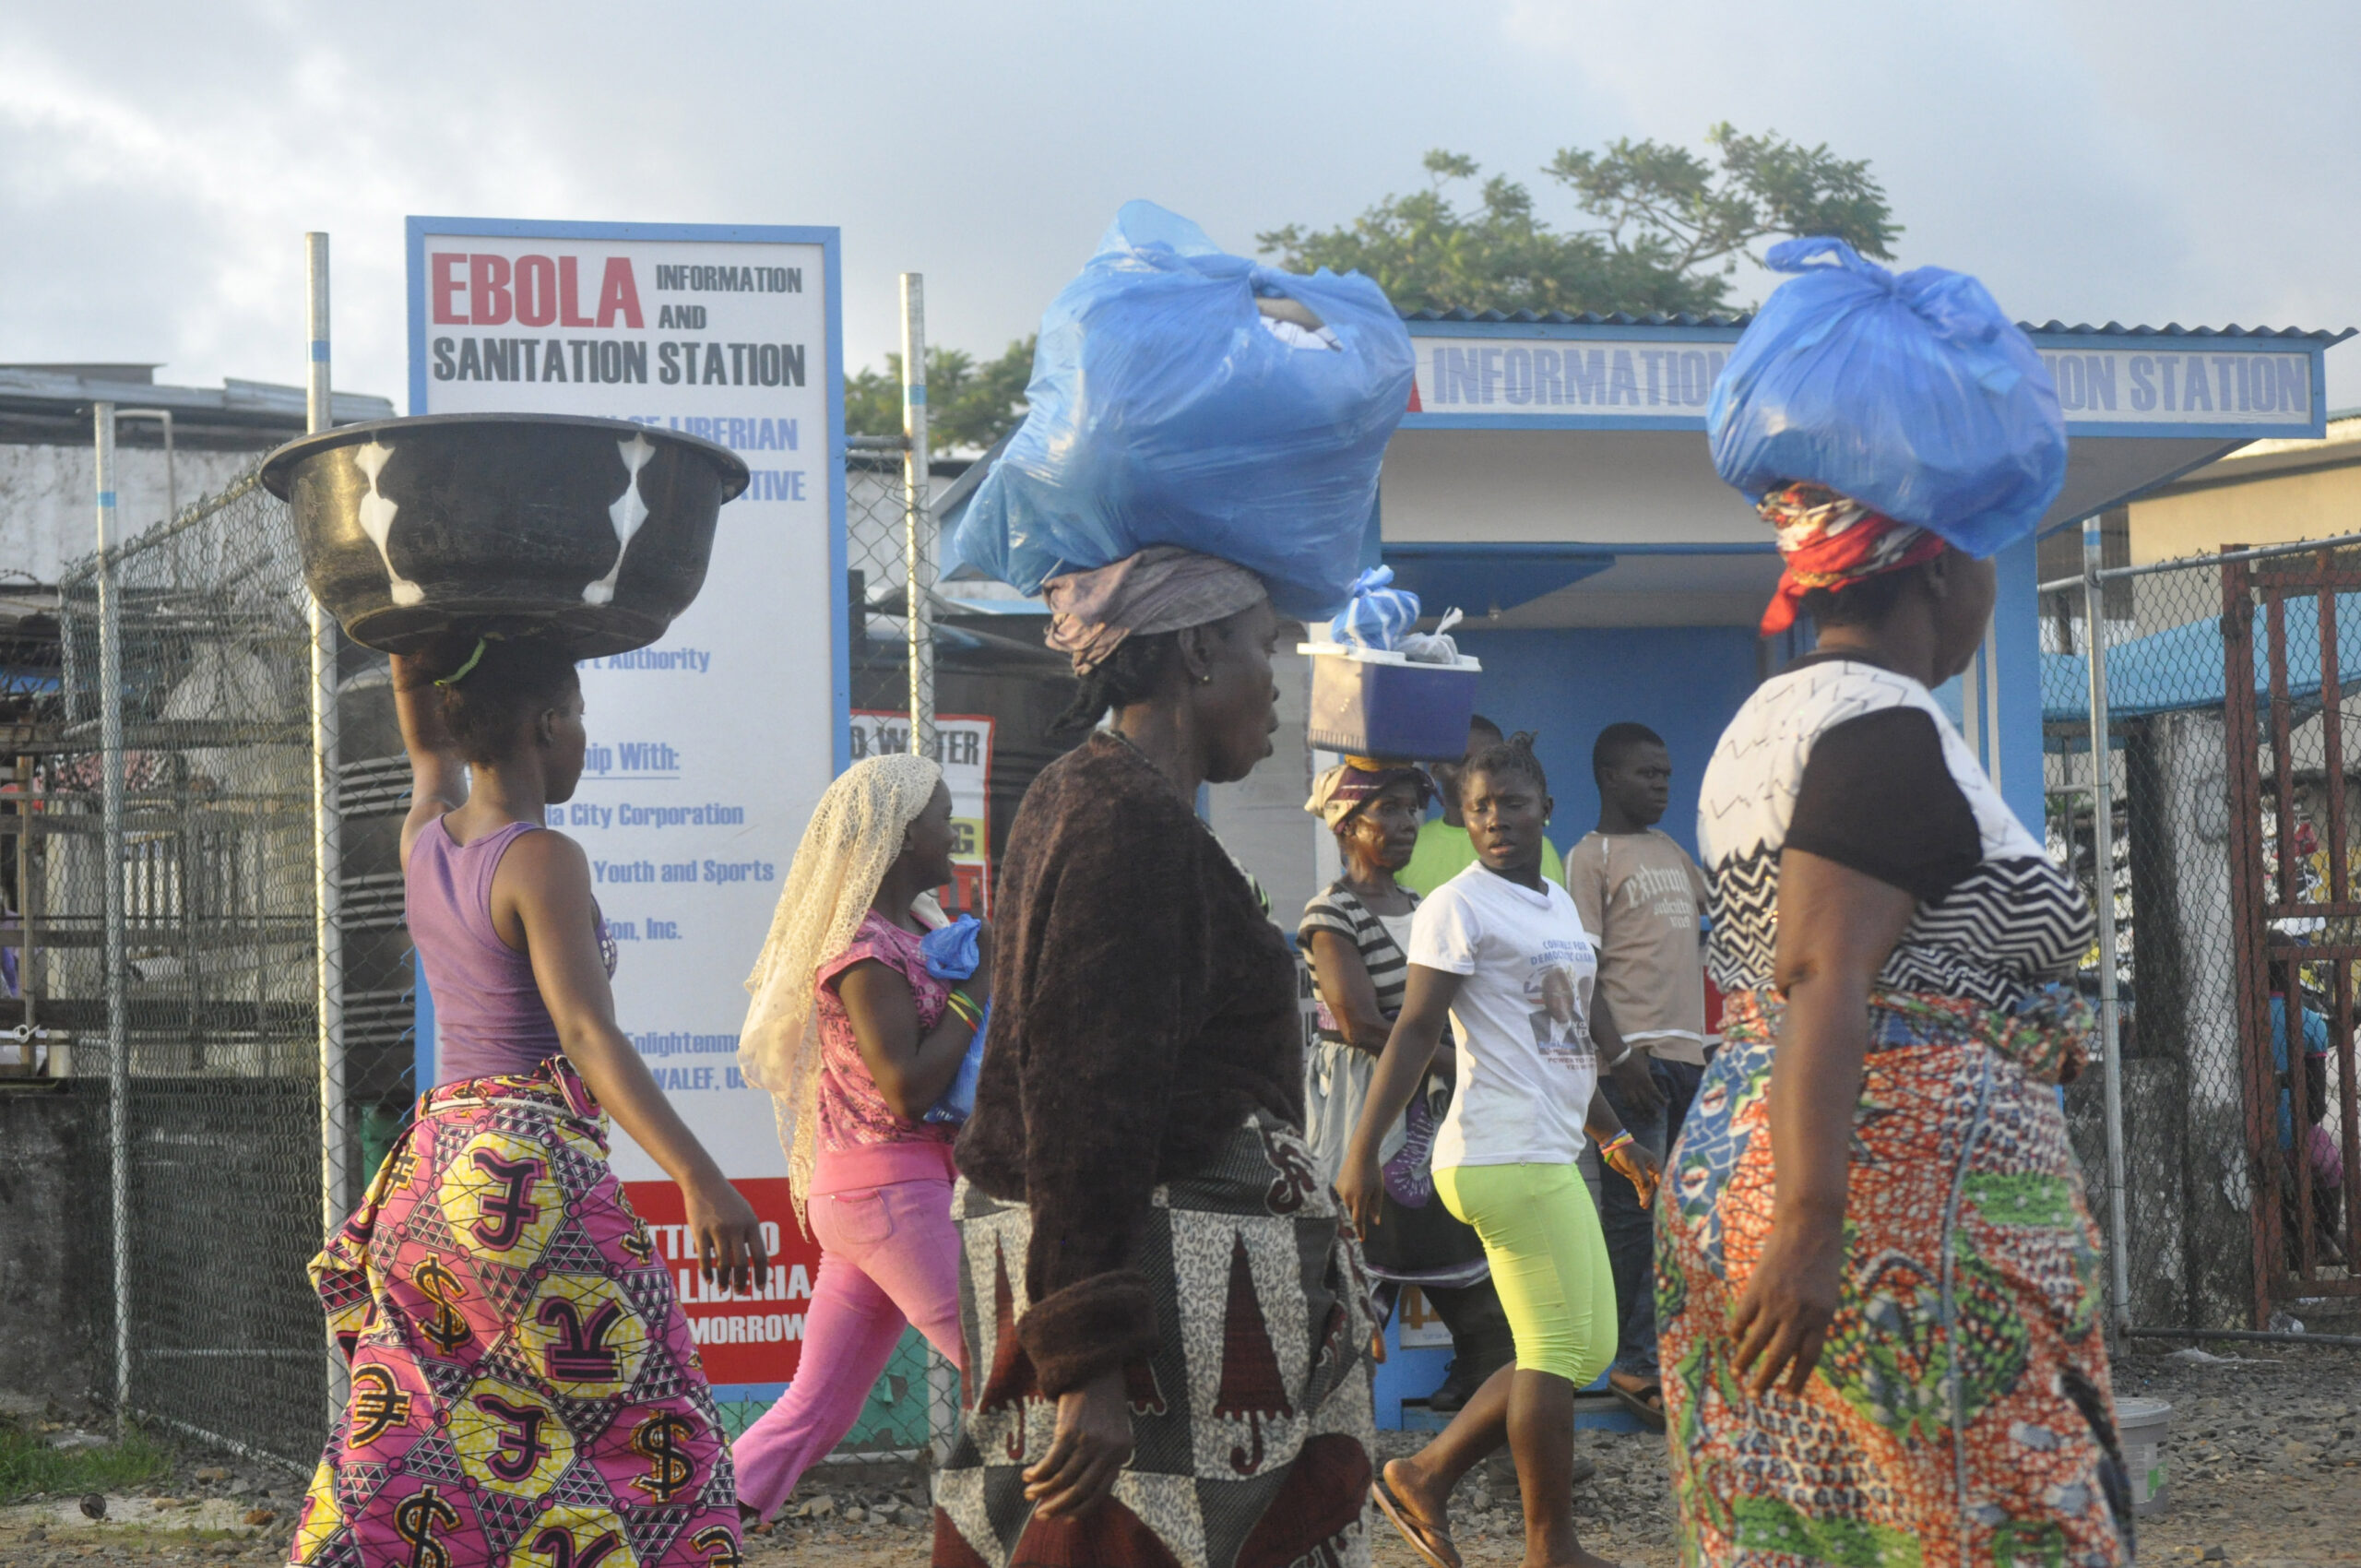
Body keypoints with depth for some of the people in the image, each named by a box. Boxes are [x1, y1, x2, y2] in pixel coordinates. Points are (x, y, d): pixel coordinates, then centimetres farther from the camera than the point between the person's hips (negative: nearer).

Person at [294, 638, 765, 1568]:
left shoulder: (427, 839, 7)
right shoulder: (542, 862, -13)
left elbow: (427, 743, 30)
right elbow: (587, 1035, -22)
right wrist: (702, 1180, -27)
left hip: (434, 1162, 8)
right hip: (533, 1171, -8)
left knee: (404, 1434, 7)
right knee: (643, 1431, -1)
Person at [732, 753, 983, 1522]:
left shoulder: (915, 929, 16)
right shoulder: (864, 951, -14)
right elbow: (907, 1087, -21)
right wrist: (978, 990, -13)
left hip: (856, 1194, 10)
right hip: (891, 1190, -10)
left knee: (817, 1408, 9)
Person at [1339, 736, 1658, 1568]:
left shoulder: (1558, 905, 17)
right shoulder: (1458, 907, -9)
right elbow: (1414, 1032, -15)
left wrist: (1614, 1137, 27)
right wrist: (1363, 1151, -19)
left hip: (1549, 1157, 9)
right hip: (1507, 1157, -9)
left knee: (1588, 1347, 11)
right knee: (1558, 1350, -6)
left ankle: (1424, 1476, 15)